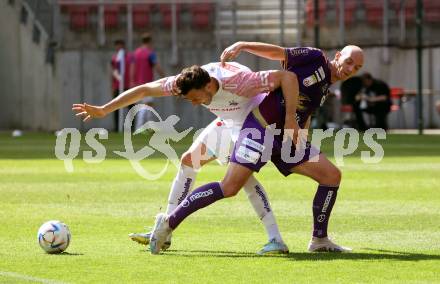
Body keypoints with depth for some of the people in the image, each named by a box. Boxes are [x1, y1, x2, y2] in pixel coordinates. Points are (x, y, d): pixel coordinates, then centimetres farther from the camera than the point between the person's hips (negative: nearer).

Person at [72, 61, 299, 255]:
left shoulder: (238, 82, -41)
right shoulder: (186, 82, -23)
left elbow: (287, 76, -41)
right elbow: (144, 90, -15)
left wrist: (290, 119, -43)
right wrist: (103, 110, -16)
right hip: (229, 122, 8)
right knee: (188, 161, 7)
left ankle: (276, 240, -25)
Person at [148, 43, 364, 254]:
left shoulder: (326, 87, 20)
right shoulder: (314, 58, -1)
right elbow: (276, 52, -7)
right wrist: (242, 45, -19)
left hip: (286, 139, 9)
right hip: (262, 128, -9)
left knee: (332, 176, 0)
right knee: (230, 187, -18)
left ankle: (319, 240, 10)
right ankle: (170, 221, -9)